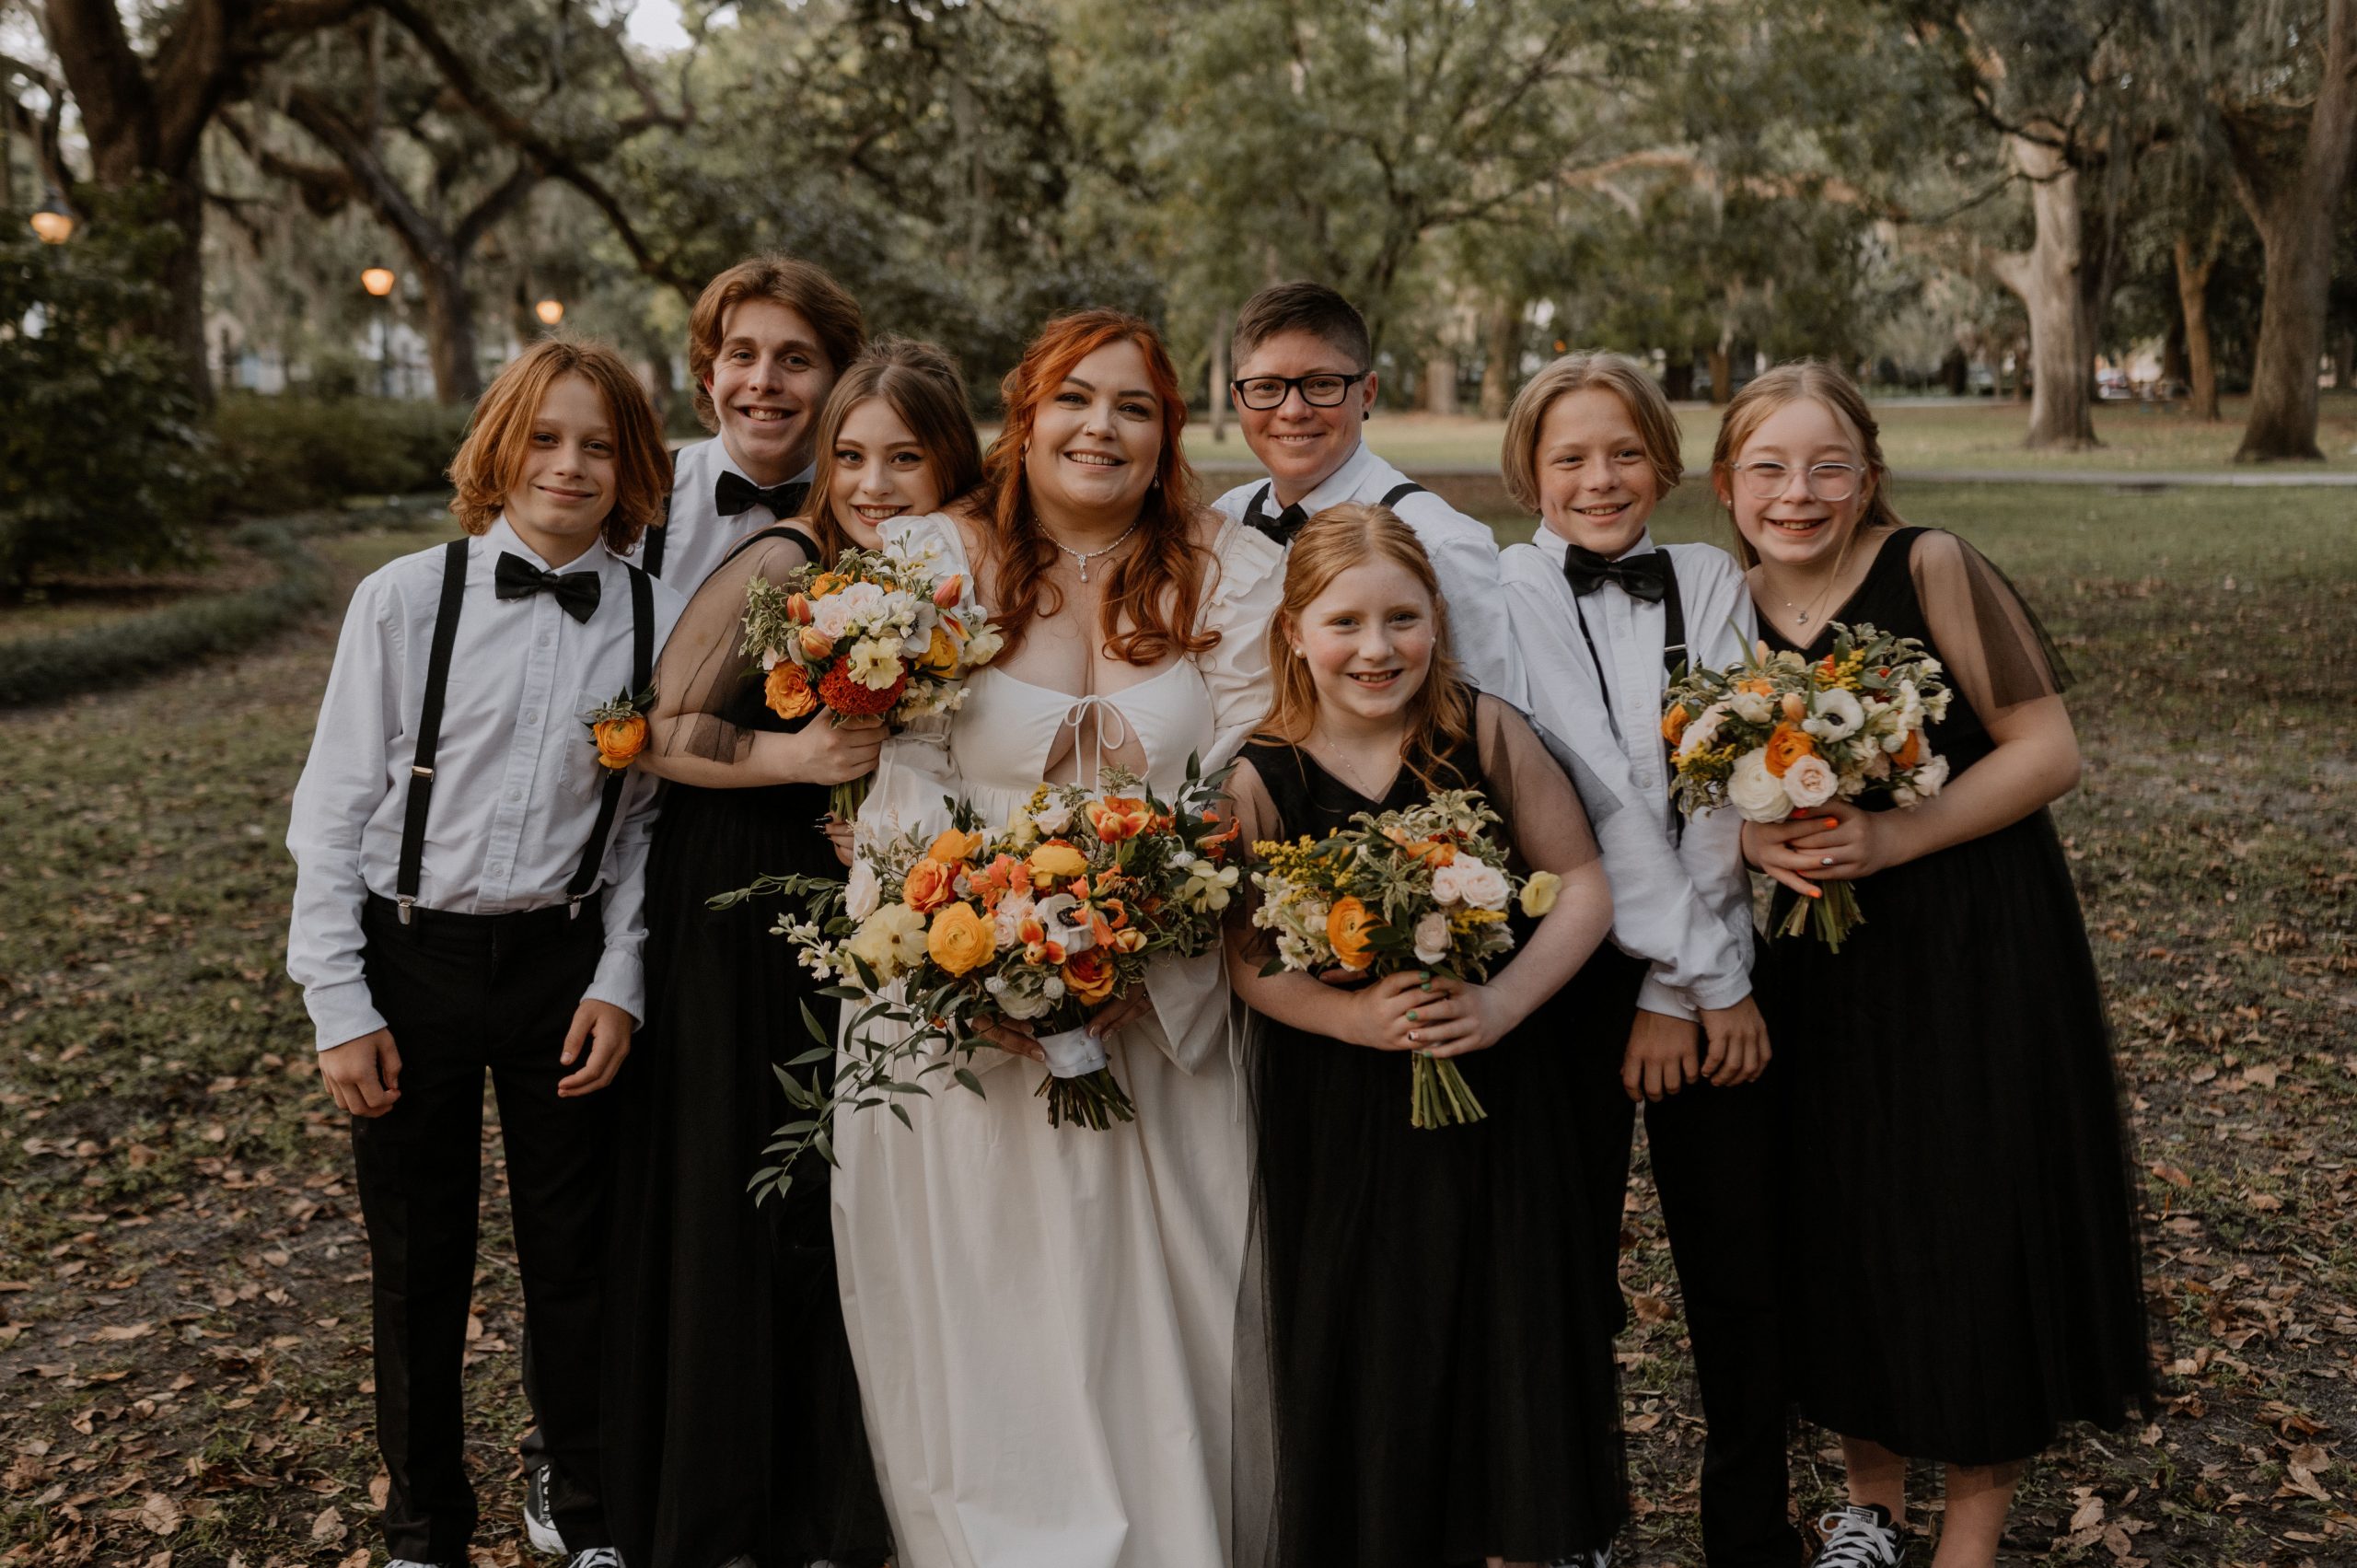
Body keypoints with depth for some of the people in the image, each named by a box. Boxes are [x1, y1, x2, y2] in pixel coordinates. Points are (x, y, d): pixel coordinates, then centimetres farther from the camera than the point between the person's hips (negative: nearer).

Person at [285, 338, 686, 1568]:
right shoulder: (405, 600, -8)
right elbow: (333, 811, -4)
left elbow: (647, 817, 3)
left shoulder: (659, 622, -3)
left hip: (562, 965, 1)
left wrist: (619, 984, -4)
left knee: (572, 1256, 13)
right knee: (418, 1268, 12)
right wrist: (340, 1006, -6)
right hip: (411, 960, -1)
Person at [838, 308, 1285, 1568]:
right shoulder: (932, 557, 0)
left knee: (1158, 1306, 8)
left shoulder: (1233, 572, 2)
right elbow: (901, 786, -5)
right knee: (983, 1315, 8)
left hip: (1166, 1007, 1)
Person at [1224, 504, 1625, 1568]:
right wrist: (1357, 1017, -22)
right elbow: (1249, 960, -6)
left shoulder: (1488, 735, -5)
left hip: (1497, 1092, 1)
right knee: (1360, 1351, 10)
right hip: (1337, 1117, 0)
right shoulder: (1259, 779, -7)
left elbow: (1582, 885, -2)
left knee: (1508, 1333, 9)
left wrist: (1504, 1003, -16)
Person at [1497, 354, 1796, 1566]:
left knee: (1739, 1264, 8)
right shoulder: (1508, 592, -4)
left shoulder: (1710, 583, 7)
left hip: (1713, 975, 3)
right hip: (1571, 967, -3)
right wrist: (1693, 970, -11)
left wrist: (1694, 982, -12)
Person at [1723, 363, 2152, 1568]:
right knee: (1840, 1236, 12)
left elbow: (2047, 750, -13)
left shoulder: (1931, 569, -12)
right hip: (1819, 968, 4)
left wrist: (1892, 838, -23)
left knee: (1977, 1236, 2)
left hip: (1977, 954, -4)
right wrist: (1752, 836, -10)